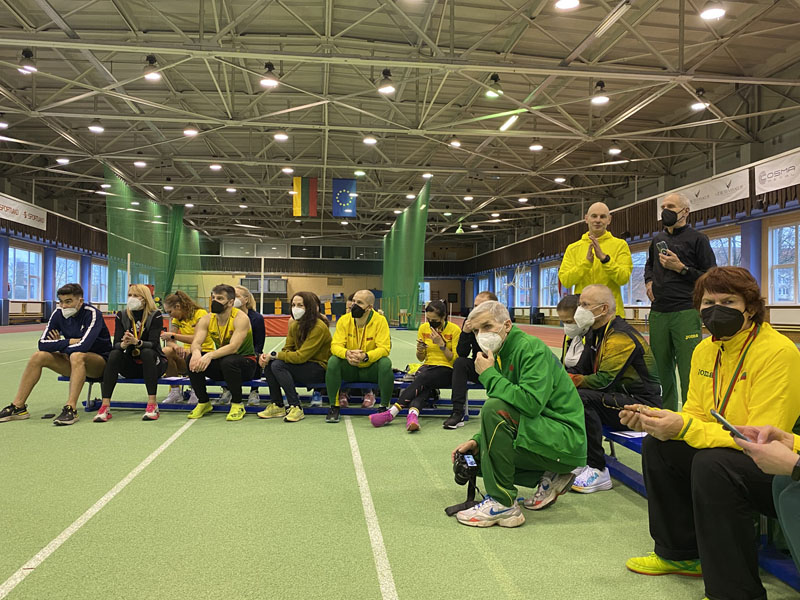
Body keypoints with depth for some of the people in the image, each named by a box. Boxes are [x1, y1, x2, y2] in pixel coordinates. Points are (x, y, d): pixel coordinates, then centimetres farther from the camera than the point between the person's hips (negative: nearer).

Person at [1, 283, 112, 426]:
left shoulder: (92, 314, -20)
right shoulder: (59, 314, -2)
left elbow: (82, 346, -32)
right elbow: (43, 343, -6)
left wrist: (59, 345, -14)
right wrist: (70, 342, -17)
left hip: (100, 362, -6)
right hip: (72, 362, 7)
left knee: (77, 355, -36)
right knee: (39, 356, -10)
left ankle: (71, 408, -37)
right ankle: (18, 407, -4)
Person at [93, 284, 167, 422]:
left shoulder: (155, 315, -6)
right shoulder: (122, 316, 4)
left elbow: (154, 344, -17)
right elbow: (116, 344, -6)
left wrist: (136, 342, -37)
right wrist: (124, 344, -30)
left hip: (153, 364, -3)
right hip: (131, 365, 3)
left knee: (147, 352, -33)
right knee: (114, 354, -25)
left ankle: (152, 404, -34)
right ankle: (105, 406, -30)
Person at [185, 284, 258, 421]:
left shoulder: (240, 318, -20)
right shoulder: (207, 319, -2)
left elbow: (234, 347, -31)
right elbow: (196, 342, -14)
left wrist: (210, 355, -45)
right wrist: (196, 352, -38)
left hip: (245, 361, -5)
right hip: (221, 363, 6)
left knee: (228, 361, -37)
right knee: (192, 360, -17)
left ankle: (237, 405, -16)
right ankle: (203, 403, 1)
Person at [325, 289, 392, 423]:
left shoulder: (380, 321, -13)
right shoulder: (344, 320, -6)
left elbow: (384, 348, -20)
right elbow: (335, 345, -12)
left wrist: (366, 356, -40)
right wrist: (347, 353, -36)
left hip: (371, 369, -2)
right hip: (350, 369, 2)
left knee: (386, 363, -32)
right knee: (333, 361, -26)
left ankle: (384, 407, -14)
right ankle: (334, 407, -14)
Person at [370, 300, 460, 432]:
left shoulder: (454, 330, -3)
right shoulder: (423, 328, 8)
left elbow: (455, 359, -5)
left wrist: (441, 343, -16)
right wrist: (420, 350, -9)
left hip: (447, 370, -3)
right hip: (427, 367, 4)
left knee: (423, 378, -33)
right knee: (423, 386, -33)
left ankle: (392, 412, -38)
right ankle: (413, 415, -56)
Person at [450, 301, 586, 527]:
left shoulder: (531, 348, -16)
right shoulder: (499, 355, 11)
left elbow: (531, 403, -32)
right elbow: (505, 419, 15)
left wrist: (489, 375, -22)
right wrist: (477, 440, -1)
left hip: (566, 442, -10)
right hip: (541, 432, 10)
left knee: (494, 408, -28)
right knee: (474, 457, 9)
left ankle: (503, 504, -20)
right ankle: (549, 478, 11)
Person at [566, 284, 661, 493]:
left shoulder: (621, 336, -20)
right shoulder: (595, 333, 10)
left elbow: (605, 381, -27)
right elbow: (580, 370, 9)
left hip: (641, 405, -9)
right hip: (618, 399, 9)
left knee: (581, 398, -29)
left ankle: (598, 471, -19)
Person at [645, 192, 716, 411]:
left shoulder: (697, 239, 0)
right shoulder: (657, 239, 16)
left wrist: (681, 268, -13)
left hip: (686, 313, -6)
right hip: (658, 313, 6)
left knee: (689, 371, -7)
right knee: (661, 369, 10)